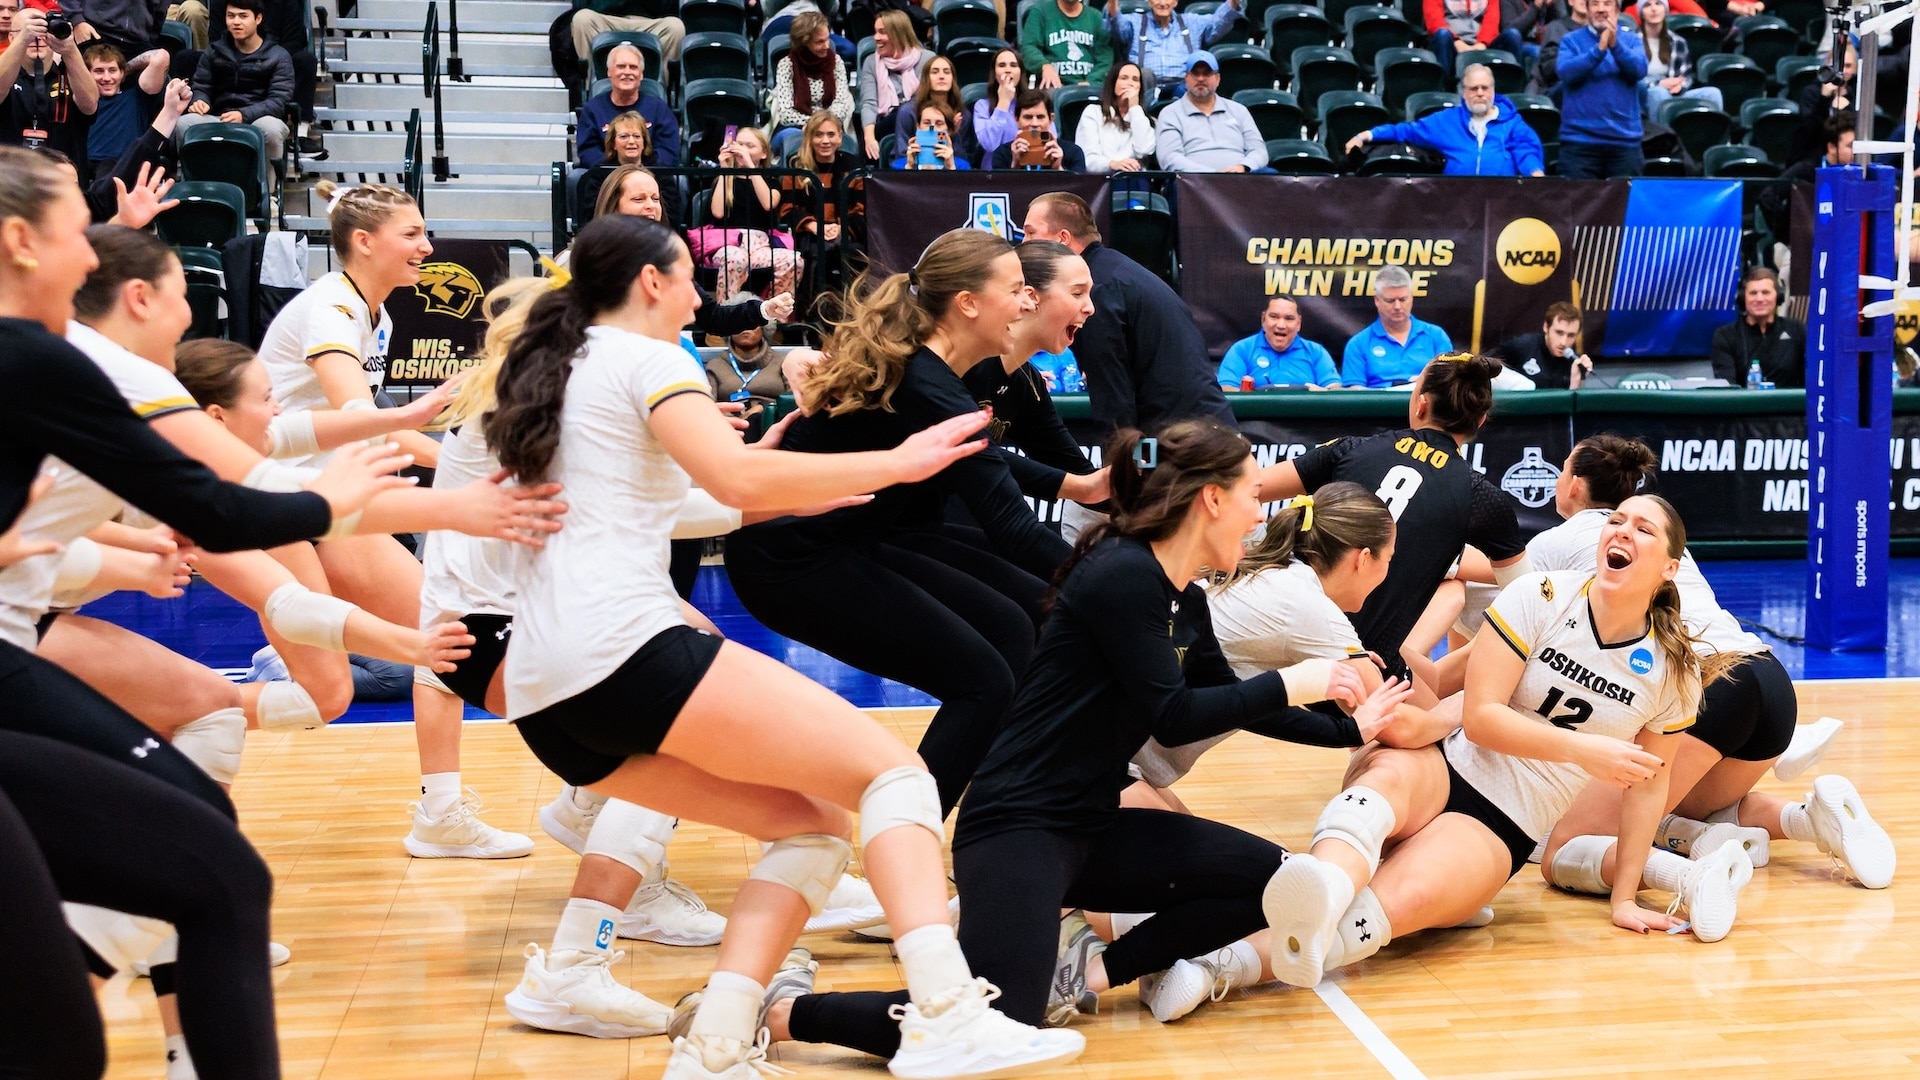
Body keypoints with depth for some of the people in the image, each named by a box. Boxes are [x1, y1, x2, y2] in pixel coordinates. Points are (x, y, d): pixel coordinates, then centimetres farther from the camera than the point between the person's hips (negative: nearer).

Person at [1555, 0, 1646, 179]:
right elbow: (1566, 72, -13)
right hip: (1579, 140, -1)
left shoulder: (1631, 39, 8)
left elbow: (1639, 69, -10)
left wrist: (1615, 45, -24)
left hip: (1625, 140, 2)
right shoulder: (1571, 40, 4)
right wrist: (1599, 49, -22)